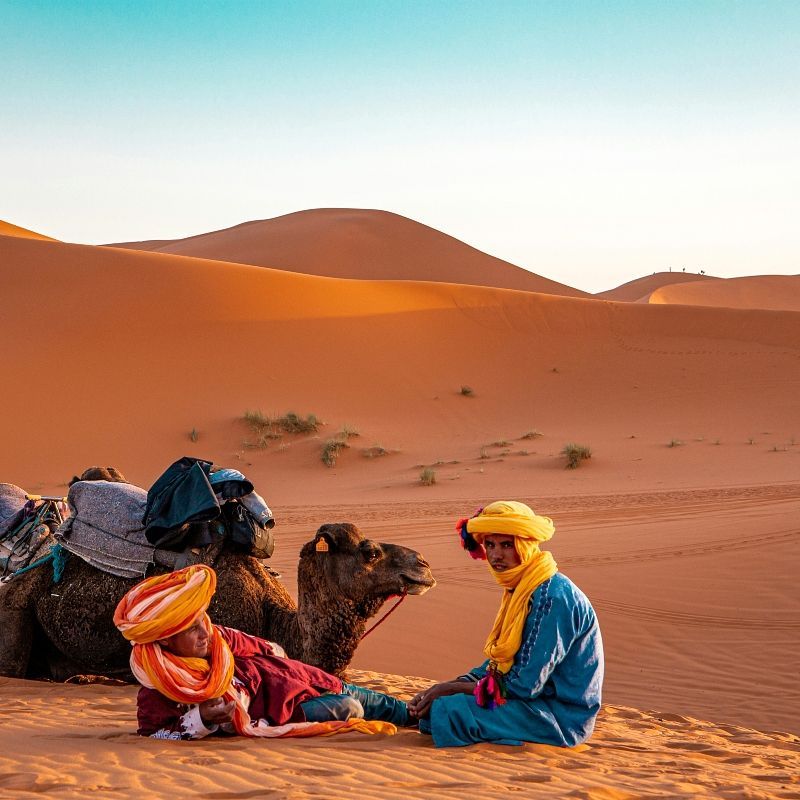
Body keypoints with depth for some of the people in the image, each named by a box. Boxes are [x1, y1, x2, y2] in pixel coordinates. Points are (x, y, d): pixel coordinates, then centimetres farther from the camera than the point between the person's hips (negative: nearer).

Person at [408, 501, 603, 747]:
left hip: (561, 715, -10)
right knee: (433, 704, 9)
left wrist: (453, 688, -13)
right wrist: (441, 689, -2)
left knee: (448, 711, -22)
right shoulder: (519, 590, 9)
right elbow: (499, 662, 13)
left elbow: (525, 685, -23)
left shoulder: (552, 597, -22)